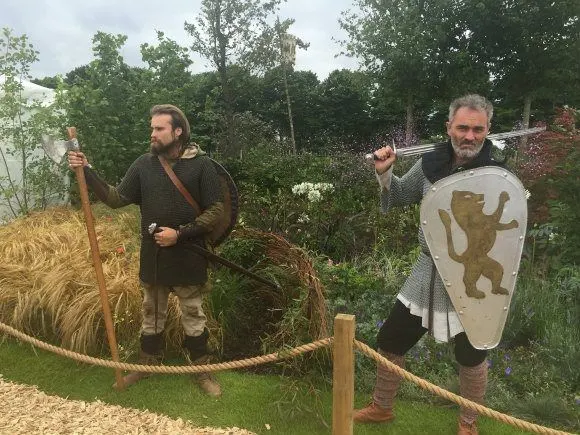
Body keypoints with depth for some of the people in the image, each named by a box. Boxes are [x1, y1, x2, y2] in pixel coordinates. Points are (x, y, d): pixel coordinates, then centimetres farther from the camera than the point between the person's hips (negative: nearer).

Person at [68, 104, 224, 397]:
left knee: (193, 318, 11)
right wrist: (88, 172, -10)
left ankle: (201, 370, 29)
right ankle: (147, 364, 39)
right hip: (152, 257, 3)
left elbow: (216, 210, -10)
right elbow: (116, 199, 2)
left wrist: (180, 233, -18)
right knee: (151, 316, 19)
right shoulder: (143, 164, 1)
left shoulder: (201, 164, -10)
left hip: (188, 258, -3)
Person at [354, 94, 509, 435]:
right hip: (428, 274, 4)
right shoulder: (430, 164, -3)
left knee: (471, 357, 14)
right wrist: (385, 174, -6)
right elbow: (400, 197, 12)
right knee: (389, 341, 12)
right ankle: (381, 407, 38)